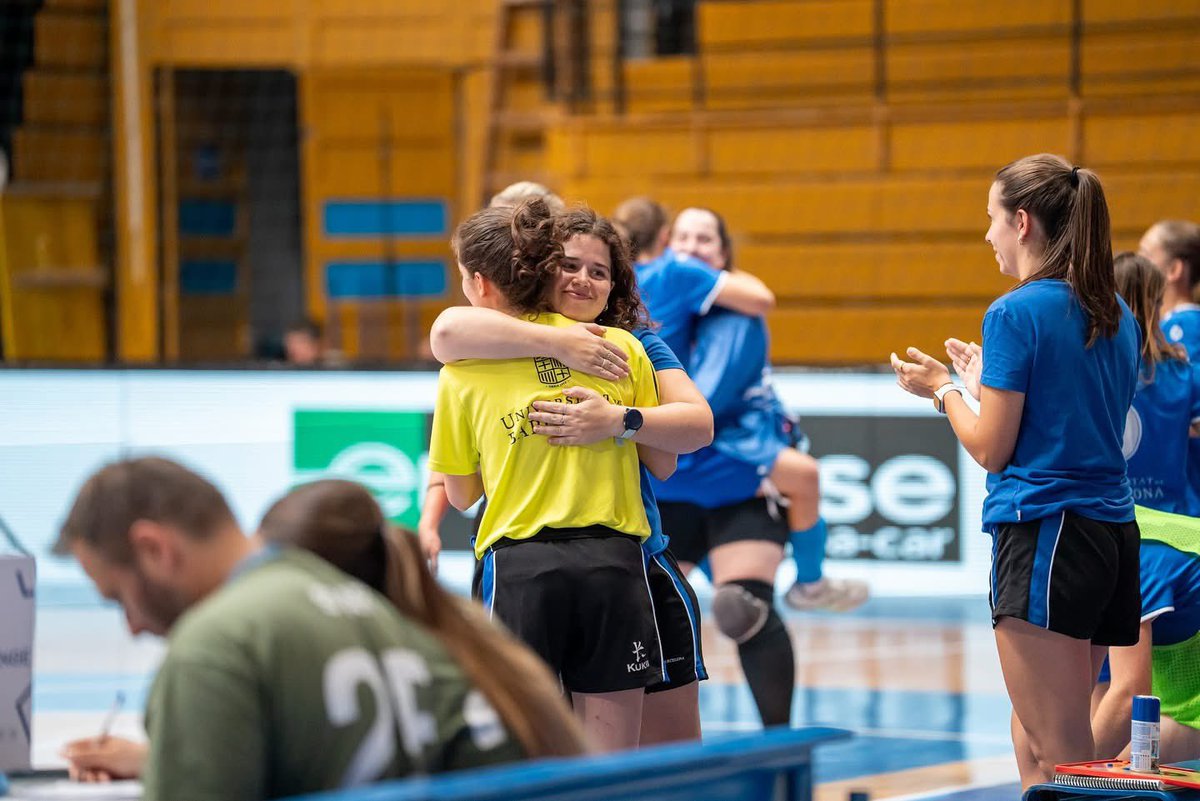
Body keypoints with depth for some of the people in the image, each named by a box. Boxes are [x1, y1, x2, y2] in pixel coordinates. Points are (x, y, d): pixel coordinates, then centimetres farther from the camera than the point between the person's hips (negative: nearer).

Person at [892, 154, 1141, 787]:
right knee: (1033, 735, 16)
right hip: (1113, 532, 9)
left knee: (1060, 755, -8)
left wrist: (944, 390, 8)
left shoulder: (1016, 314, -10)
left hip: (1043, 533, -9)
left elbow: (991, 449, -9)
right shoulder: (1115, 314, 13)